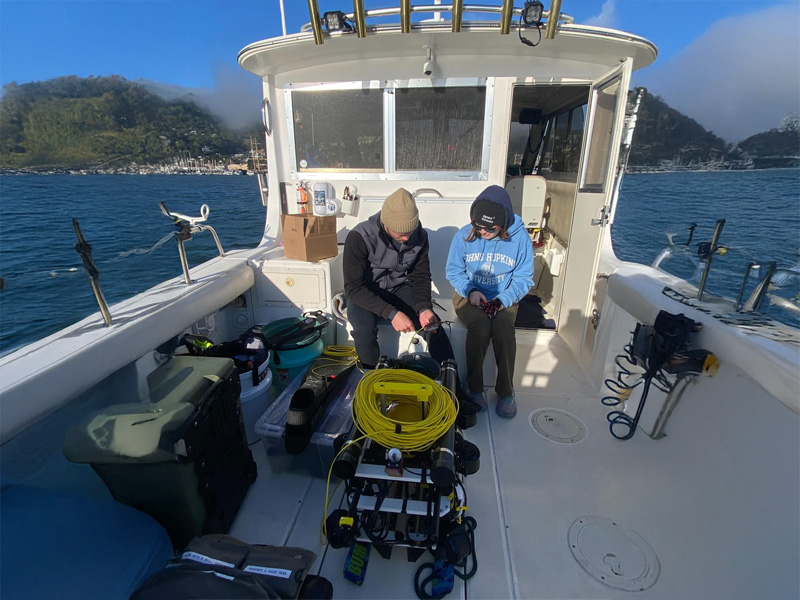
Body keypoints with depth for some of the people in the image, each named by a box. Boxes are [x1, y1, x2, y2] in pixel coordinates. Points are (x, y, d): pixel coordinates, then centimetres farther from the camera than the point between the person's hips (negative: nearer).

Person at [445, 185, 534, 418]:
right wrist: (470, 291, -17)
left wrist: (504, 299, -20)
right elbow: (453, 271, 1)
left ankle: (506, 392, -11)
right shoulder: (464, 235, -7)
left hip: (504, 299, 1)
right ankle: (474, 388, -11)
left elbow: (523, 278, -3)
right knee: (480, 327, -31)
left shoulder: (520, 237, -9)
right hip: (469, 296, 0)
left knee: (504, 329, -30)